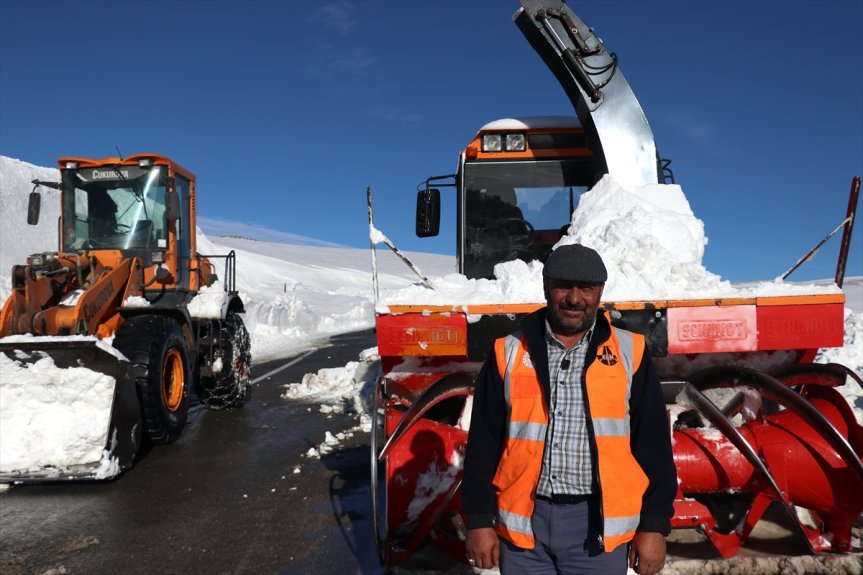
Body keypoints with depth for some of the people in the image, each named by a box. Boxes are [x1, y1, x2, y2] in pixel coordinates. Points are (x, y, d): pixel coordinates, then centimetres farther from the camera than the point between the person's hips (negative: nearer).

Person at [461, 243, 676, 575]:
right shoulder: (509, 353, 2)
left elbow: (653, 444, 3)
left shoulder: (629, 354, 1)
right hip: (523, 523, 1)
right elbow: (483, 443, 3)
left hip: (599, 523, 0)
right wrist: (479, 521, 1)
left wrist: (654, 526, 0)